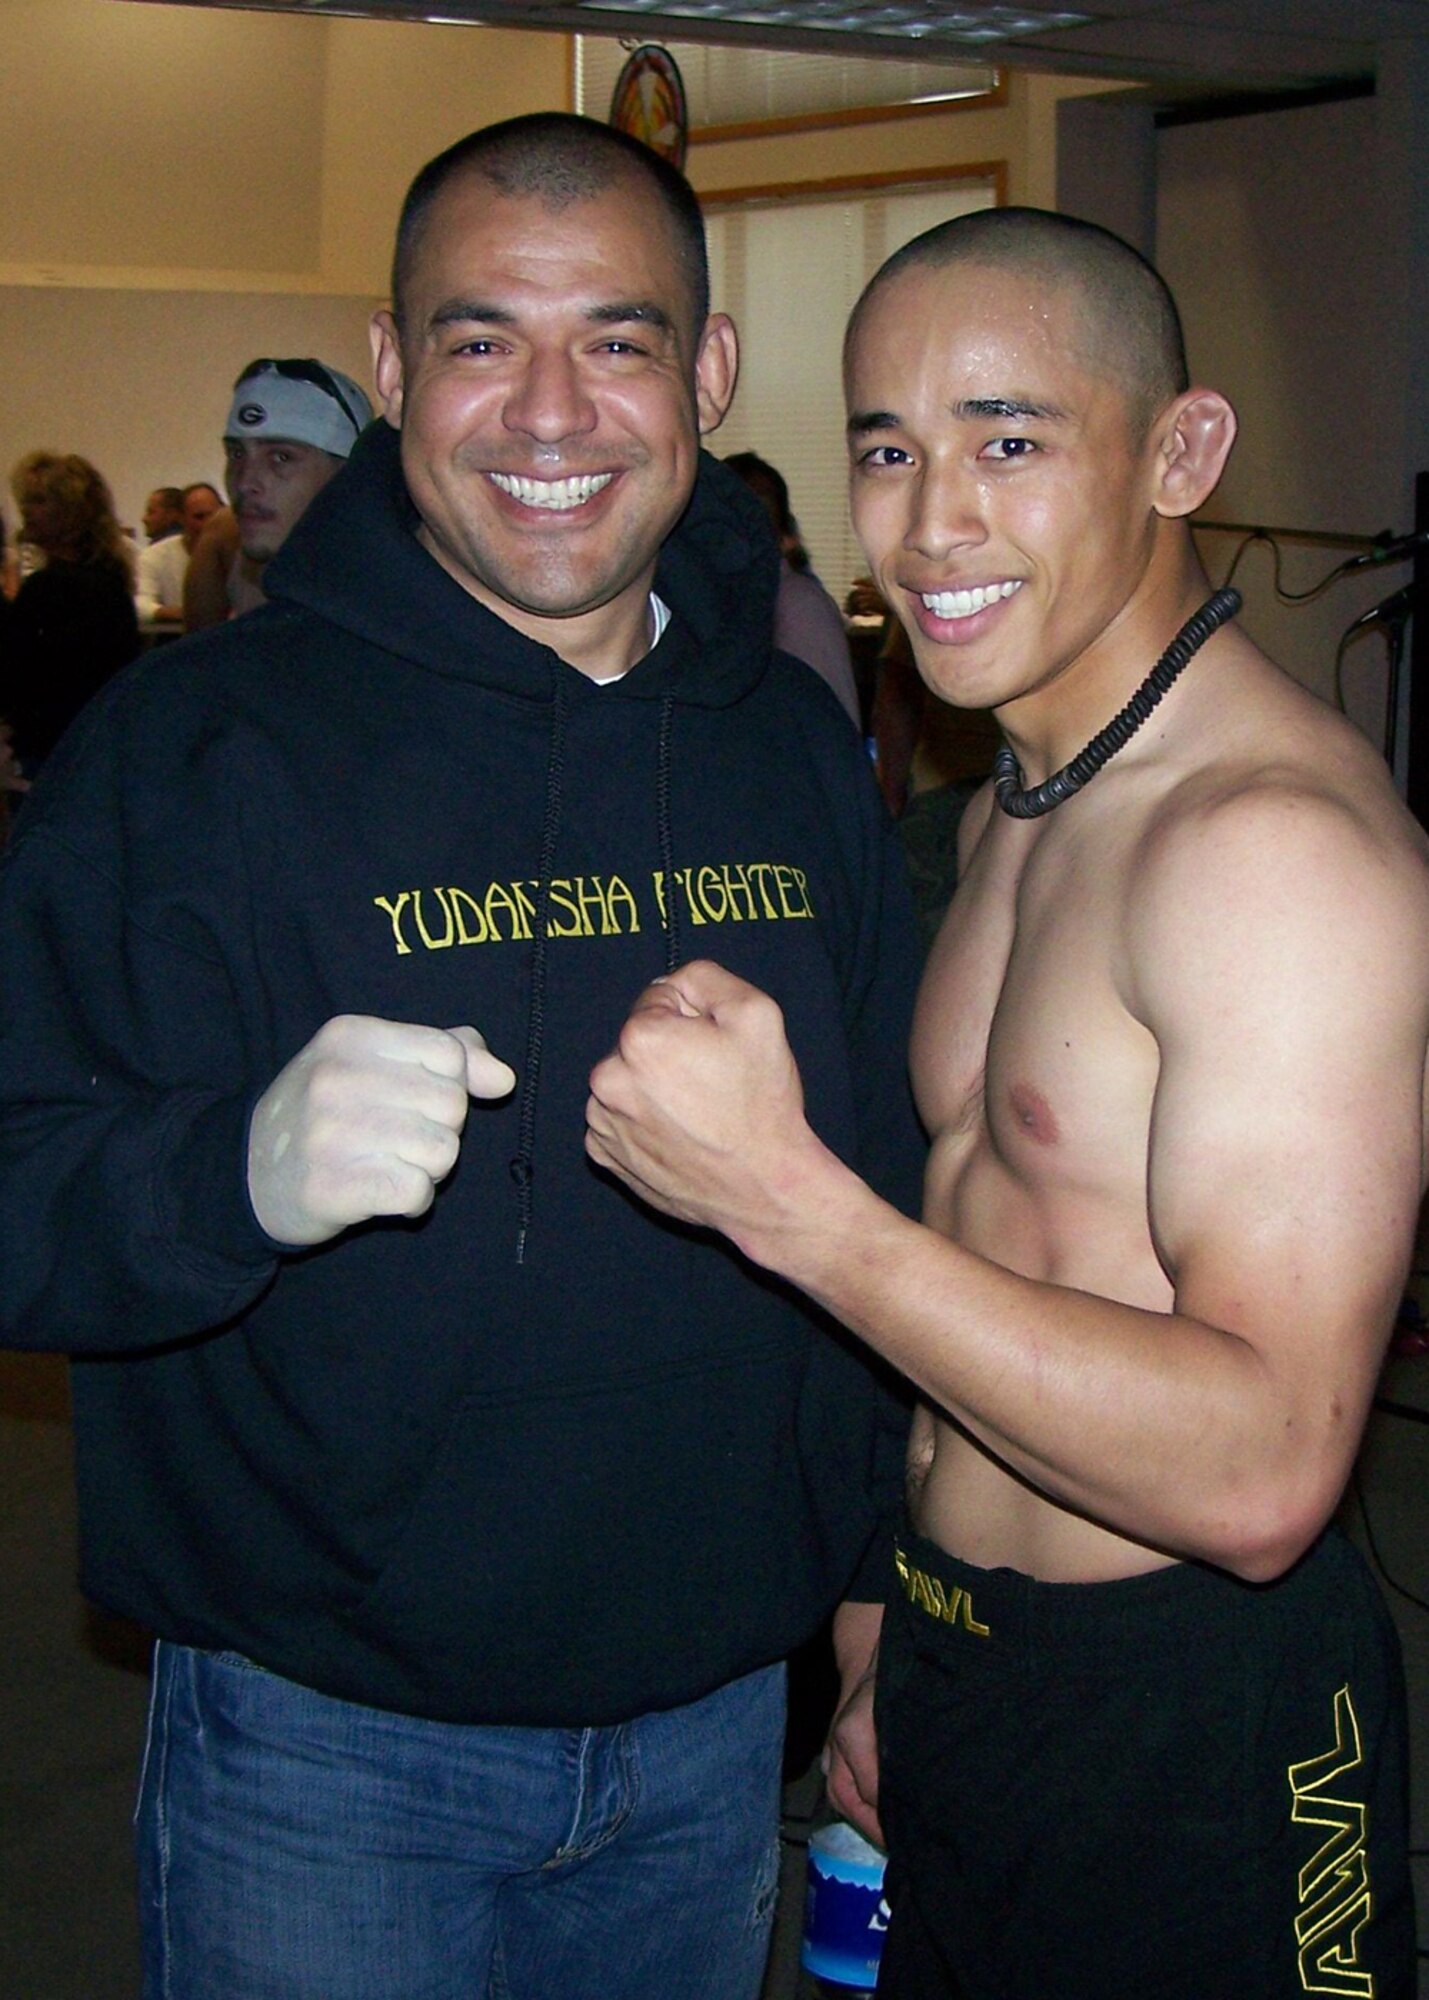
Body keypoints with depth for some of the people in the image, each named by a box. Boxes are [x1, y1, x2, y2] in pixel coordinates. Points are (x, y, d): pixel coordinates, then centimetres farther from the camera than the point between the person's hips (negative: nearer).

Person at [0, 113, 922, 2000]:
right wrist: (244, 1173, -36)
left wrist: (872, 1598, 12)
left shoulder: (800, 749, 3)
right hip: (325, 1753, -4)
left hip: (717, 1730, 4)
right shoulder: (198, 741, -11)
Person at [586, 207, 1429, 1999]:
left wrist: (781, 1196, -30)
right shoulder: (1015, 813, 8)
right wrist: (909, 1652, 15)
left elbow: (1262, 1469, -29)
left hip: (1189, 1738, -8)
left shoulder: (1276, 835, -23)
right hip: (956, 1677, 8)